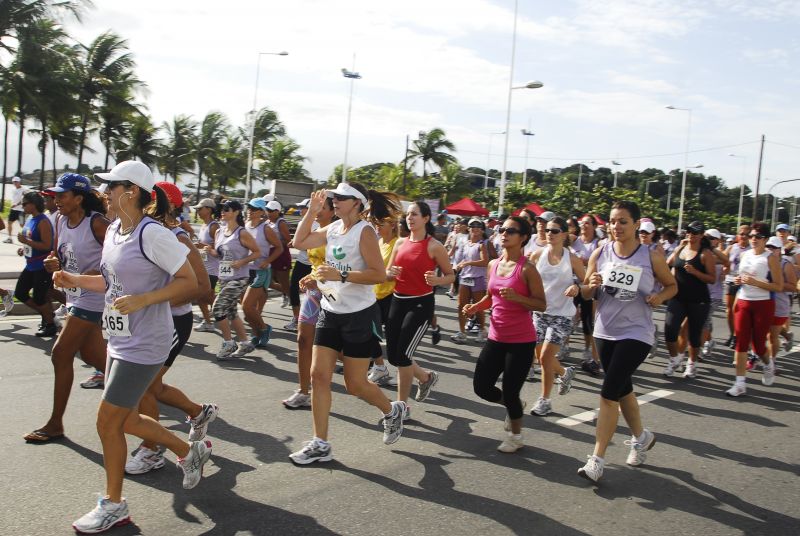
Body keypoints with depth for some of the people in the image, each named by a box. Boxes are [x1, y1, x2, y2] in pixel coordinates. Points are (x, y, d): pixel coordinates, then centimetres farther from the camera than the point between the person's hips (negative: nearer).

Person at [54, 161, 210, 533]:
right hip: (119, 339, 9)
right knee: (126, 421, 16)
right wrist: (75, 280, 3)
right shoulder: (113, 230, 8)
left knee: (107, 422, -1)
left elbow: (189, 282, -18)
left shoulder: (152, 234, -20)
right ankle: (190, 452, 36)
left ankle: (113, 505, 19)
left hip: (144, 345, -9)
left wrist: (142, 300, -27)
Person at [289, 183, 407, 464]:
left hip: (359, 316, -7)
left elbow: (379, 274, -21)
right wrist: (311, 211, 7)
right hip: (330, 313, 7)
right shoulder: (334, 228, 7)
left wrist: (340, 275, -28)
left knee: (355, 384, 1)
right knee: (319, 375, 2)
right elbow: (300, 242, 16)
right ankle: (320, 444, 12)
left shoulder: (364, 231, -15)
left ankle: (392, 411, 31)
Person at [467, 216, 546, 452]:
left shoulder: (527, 268, -13)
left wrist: (517, 297, -28)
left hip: (521, 341, -6)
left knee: (510, 392, 0)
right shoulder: (493, 264, 5)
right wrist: (476, 306, 0)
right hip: (496, 338, 6)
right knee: (481, 387, 7)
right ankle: (512, 405, 38)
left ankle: (515, 436, 27)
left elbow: (541, 304, -12)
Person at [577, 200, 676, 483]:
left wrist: (659, 297, -14)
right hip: (605, 332, 4)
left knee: (608, 393, -12)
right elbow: (586, 294, 6)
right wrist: (591, 286, -17)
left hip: (635, 334, -4)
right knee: (622, 389, 19)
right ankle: (641, 437, 45)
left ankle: (597, 460, -3)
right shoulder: (600, 254, -1)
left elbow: (672, 285, 8)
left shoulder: (651, 257, -8)